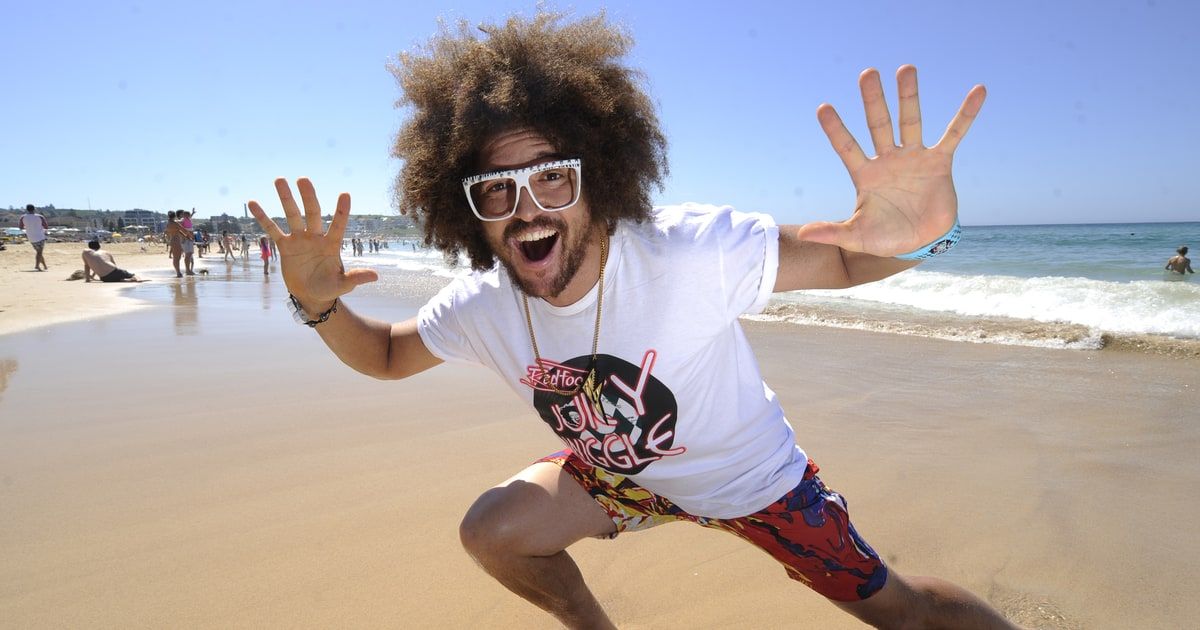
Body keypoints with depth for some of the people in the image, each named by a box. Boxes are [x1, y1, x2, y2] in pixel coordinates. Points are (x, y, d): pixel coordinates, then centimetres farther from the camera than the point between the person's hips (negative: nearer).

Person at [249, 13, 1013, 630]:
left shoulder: (688, 251, -35)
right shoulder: (479, 308, -20)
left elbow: (843, 261, -27)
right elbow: (386, 356, -3)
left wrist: (915, 234, -51)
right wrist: (321, 305, -24)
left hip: (753, 474, -3)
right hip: (621, 474, 4)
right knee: (491, 532, -5)